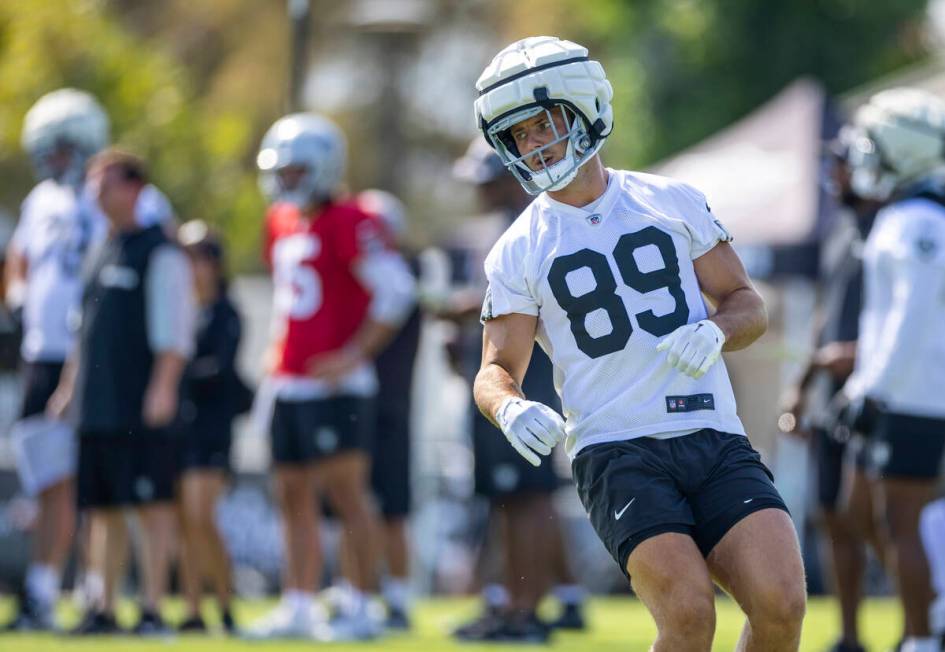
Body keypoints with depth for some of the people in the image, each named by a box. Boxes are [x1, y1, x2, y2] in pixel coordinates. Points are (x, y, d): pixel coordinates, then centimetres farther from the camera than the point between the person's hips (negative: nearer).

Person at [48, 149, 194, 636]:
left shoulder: (159, 253, -7)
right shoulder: (100, 253, 18)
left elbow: (174, 331, -13)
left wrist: (163, 388, -21)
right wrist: (69, 386, 22)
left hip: (140, 409, -8)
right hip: (94, 407, 8)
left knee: (151, 505, -6)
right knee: (102, 508, 9)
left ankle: (153, 609, -6)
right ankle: (102, 609, 13)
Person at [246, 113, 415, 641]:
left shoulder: (348, 223, -11)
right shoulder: (282, 224, 15)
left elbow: (396, 290, -17)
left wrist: (356, 354, -17)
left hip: (333, 384, -9)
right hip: (288, 384, 9)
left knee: (345, 489, -8)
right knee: (294, 495, 10)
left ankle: (363, 608, -6)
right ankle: (298, 607, 15)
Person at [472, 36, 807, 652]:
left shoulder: (674, 203, 11)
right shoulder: (520, 252, 7)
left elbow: (749, 305, 14)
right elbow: (497, 369, 7)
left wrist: (715, 331, -9)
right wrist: (511, 408, -17)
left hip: (716, 440, 2)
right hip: (617, 454, -2)